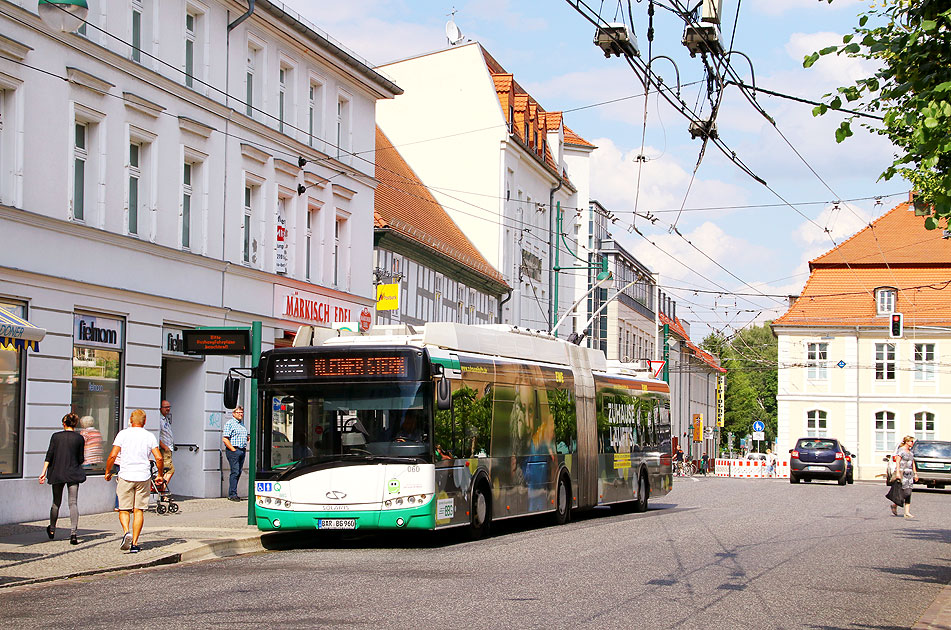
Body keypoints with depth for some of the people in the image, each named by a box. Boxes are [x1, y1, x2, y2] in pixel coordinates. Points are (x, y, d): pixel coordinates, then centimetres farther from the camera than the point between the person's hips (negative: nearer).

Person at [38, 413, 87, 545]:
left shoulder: (56, 436, 1)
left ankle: (52, 529, 32)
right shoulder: (79, 438, -2)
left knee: (56, 502, 16)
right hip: (73, 474, -1)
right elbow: (80, 459, 1)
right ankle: (73, 534, -16)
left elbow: (49, 455, -4)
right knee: (73, 502, -4)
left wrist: (44, 472, -3)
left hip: (57, 473, 1)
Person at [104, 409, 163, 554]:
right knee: (139, 510, 7)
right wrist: (159, 475, 12)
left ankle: (126, 532, -20)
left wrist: (108, 472, 8)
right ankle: (135, 543, 3)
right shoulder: (149, 436, 4)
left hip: (126, 476, -1)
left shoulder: (123, 434, 0)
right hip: (143, 477, 1)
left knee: (124, 509, 7)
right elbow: (159, 458, -3)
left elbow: (112, 455, -7)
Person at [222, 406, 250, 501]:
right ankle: (232, 494, -11)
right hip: (233, 451, -8)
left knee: (238, 472, 7)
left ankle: (232, 493, 13)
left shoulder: (242, 425, 20)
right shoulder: (229, 424, -5)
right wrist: (233, 450, -15)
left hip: (242, 451, 8)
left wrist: (248, 438, 8)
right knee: (235, 472, -12)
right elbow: (225, 439, -12)